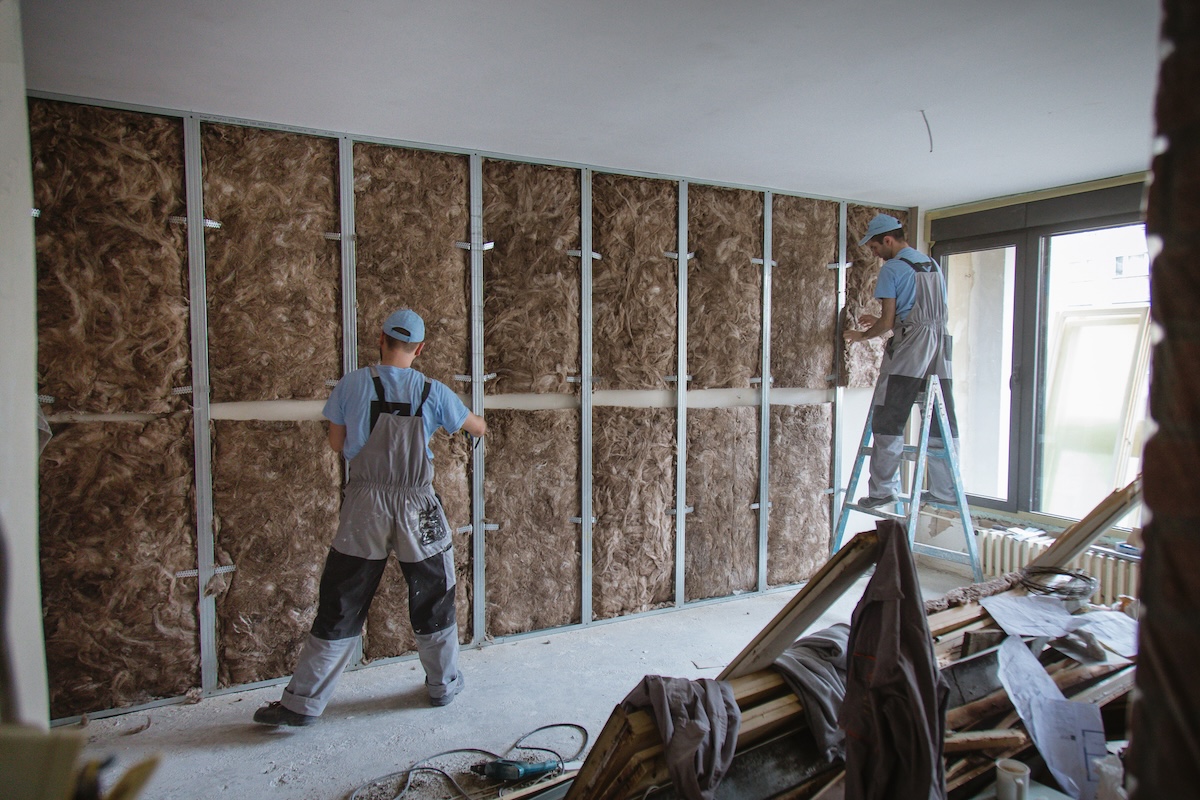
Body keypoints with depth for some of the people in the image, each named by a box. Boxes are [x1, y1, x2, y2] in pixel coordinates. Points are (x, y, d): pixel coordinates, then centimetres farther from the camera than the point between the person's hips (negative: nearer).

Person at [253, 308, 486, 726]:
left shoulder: (352, 385, -5)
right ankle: (444, 684, 32)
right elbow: (477, 428, 12)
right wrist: (480, 424, 35)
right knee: (434, 600, 17)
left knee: (340, 606, 9)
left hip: (364, 506, 0)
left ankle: (302, 703, 18)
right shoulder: (433, 393, -3)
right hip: (418, 508, 0)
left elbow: (337, 444, 4)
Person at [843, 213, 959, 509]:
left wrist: (862, 335, 12)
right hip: (940, 351, 8)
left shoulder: (892, 269, -4)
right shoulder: (933, 265, 19)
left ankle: (883, 489, -2)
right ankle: (946, 490, 13)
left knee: (888, 421, -3)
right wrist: (879, 321, 26)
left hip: (907, 350, -8)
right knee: (941, 423, 9)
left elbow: (888, 321, -7)